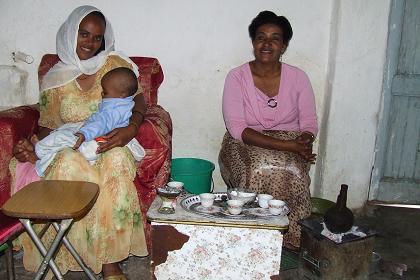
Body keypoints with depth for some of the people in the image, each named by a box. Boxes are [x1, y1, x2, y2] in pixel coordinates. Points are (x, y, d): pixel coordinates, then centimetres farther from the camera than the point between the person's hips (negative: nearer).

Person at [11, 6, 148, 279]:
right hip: (70, 148, 1)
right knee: (68, 164, -34)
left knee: (116, 161, -36)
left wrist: (131, 129, -23)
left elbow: (138, 101, -1)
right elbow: (47, 126, 8)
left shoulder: (116, 64, 4)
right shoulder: (54, 79, 7)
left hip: (110, 145, -1)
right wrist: (34, 149, -15)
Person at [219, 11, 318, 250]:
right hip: (246, 145, -1)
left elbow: (309, 123, 3)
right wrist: (285, 144, -25)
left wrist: (303, 143, -22)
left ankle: (288, 237, -9)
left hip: (290, 143, 2)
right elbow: (237, 129, -16)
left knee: (289, 173, -30)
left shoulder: (298, 78, 1)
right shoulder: (237, 77, -6)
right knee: (260, 171, -33)